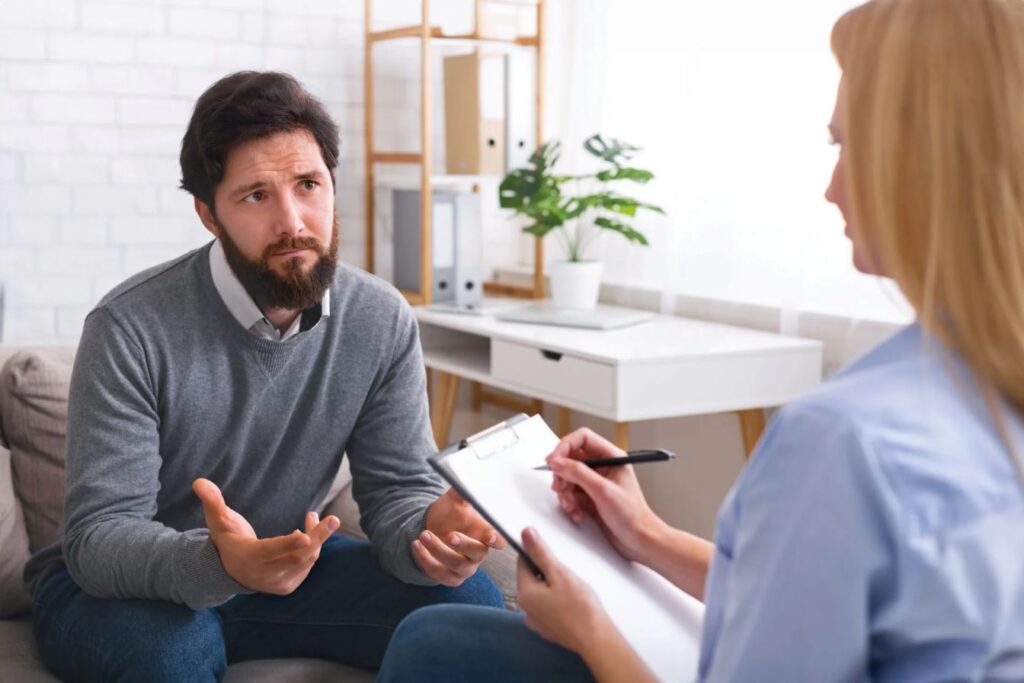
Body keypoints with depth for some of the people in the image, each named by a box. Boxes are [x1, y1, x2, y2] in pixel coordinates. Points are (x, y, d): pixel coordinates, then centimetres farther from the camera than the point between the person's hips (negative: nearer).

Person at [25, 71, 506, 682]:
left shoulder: (383, 323, -11)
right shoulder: (131, 330, -23)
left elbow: (398, 488, -7)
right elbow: (98, 535, -25)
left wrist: (425, 532, -32)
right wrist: (213, 562, -47)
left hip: (285, 564, 4)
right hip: (119, 587, -3)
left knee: (471, 601, -14)